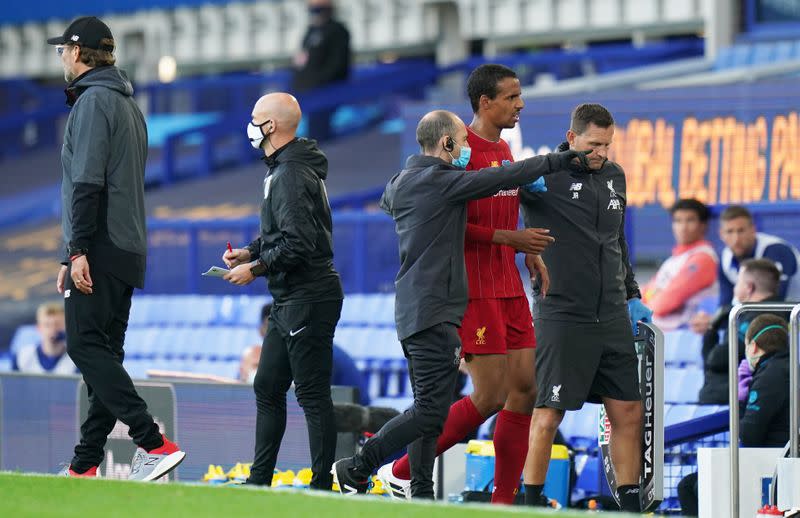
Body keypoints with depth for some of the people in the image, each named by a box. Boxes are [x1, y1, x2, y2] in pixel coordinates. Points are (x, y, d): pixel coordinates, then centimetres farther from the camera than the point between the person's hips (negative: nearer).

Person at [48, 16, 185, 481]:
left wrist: (79, 250, -21)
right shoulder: (128, 106, 22)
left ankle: (155, 444, -22)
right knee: (104, 355, 8)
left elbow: (88, 182, -18)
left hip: (100, 251, -10)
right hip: (128, 250, 10)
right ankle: (85, 466, 8)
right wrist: (73, 258, 24)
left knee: (85, 346, -13)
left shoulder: (93, 101, -8)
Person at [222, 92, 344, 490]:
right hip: (289, 300, 11)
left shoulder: (291, 175, -18)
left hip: (308, 300, -11)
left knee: (312, 396, -7)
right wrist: (250, 252, 11)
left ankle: (322, 486, -4)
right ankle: (259, 480, 21)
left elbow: (298, 243, -25)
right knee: (267, 388, 15)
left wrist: (256, 269, -15)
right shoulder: (282, 169, 15)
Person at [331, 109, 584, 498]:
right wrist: (555, 162, -3)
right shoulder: (441, 181, -13)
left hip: (410, 309, 10)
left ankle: (420, 495, 10)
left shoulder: (401, 182, 13)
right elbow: (501, 178, -13)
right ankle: (357, 469, -8)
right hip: (434, 311, -10)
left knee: (428, 409, 11)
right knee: (431, 411, -10)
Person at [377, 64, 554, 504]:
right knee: (489, 397, -10)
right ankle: (401, 472, 2)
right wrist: (510, 237, -19)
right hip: (475, 291, -9)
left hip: (509, 289, 9)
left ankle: (504, 501, 7)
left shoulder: (504, 151, 17)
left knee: (525, 388, 3)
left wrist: (530, 251, 12)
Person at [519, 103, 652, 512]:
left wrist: (631, 295, 25)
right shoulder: (544, 175, -5)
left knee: (628, 412, 5)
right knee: (548, 414, -6)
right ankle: (530, 503, 4)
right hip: (561, 316, -6)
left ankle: (630, 503, 12)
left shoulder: (614, 176, 14)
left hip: (612, 317, 6)